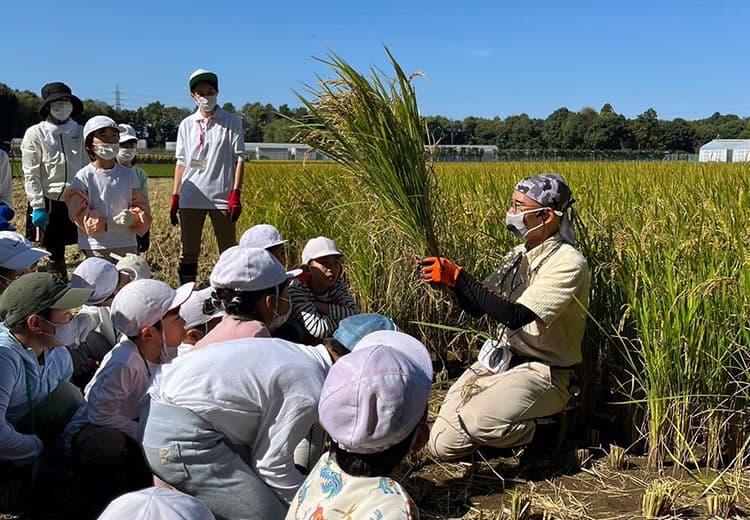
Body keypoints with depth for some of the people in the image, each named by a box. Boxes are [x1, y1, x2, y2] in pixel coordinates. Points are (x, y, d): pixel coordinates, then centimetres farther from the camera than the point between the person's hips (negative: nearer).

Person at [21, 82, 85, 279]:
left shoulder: (80, 133, 8)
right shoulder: (35, 133, -1)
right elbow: (30, 175, -5)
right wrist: (38, 207, -12)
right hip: (46, 203, -2)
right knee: (55, 255, 3)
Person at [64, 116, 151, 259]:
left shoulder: (128, 174, 5)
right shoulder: (84, 177, -5)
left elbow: (140, 204, 7)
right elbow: (79, 212, -9)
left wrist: (133, 217, -18)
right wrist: (110, 224, -22)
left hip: (127, 245, 4)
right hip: (95, 247, -3)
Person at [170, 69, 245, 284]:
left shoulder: (231, 122, 2)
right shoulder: (187, 125, 11)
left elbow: (239, 158, -2)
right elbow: (181, 162, 12)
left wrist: (236, 194, -10)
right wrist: (175, 197, 6)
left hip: (221, 196, -3)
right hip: (190, 198, 3)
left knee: (229, 252, 2)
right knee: (188, 252, 9)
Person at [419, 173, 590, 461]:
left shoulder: (568, 263, -16)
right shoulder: (519, 255, 8)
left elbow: (516, 316, -27)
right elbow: (476, 307, 9)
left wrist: (458, 277, -28)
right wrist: (450, 278, -11)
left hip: (539, 371, -7)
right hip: (497, 360, 7)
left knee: (471, 422, -30)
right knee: (442, 443, -6)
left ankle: (542, 433, -3)